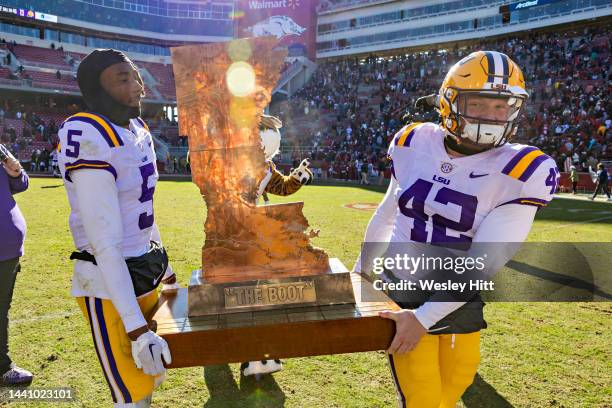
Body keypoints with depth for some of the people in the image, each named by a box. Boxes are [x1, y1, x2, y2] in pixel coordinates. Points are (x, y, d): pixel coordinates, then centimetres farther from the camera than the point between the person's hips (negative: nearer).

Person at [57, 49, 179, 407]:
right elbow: (105, 244, -25)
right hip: (109, 286, -9)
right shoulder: (90, 137, -21)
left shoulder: (139, 130, 6)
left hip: (147, 273, 9)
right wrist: (136, 328, -25)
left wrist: (165, 268, 22)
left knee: (154, 374, 21)